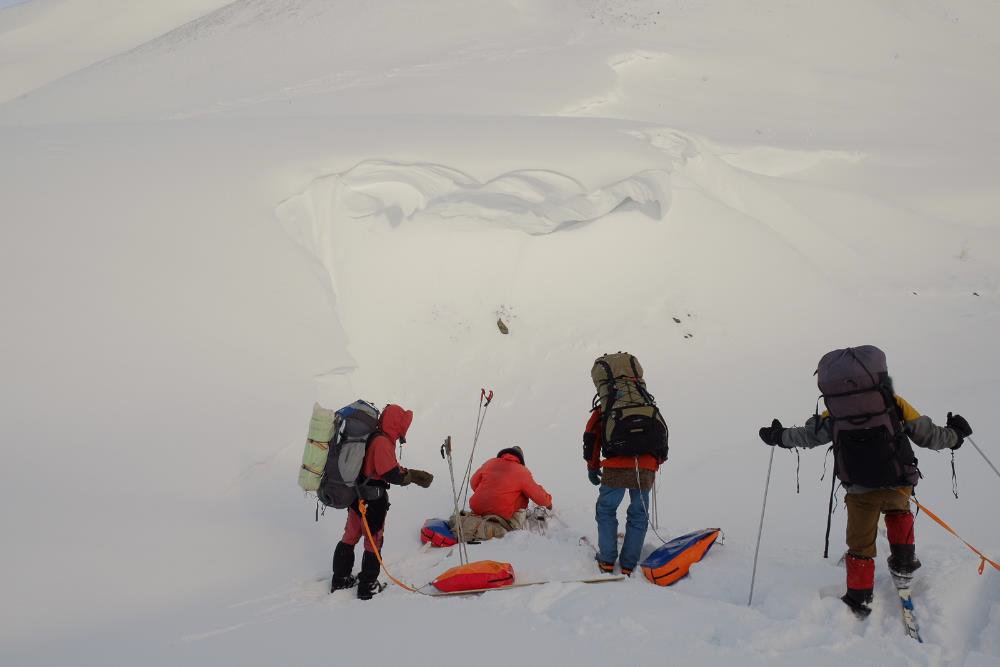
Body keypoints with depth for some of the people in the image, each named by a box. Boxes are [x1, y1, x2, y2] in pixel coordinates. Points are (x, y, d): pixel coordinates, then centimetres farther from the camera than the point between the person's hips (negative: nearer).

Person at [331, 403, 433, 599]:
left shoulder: (371, 436, 8)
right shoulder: (382, 442, -22)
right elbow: (391, 473, -27)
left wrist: (414, 474, 10)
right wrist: (410, 475, -9)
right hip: (373, 501, -9)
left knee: (350, 537, 20)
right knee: (373, 543, 7)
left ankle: (340, 579, 32)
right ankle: (367, 587, 17)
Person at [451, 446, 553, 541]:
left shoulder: (490, 463, 11)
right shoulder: (522, 472, -2)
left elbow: (474, 483, 21)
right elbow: (536, 494, 3)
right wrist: (548, 502, 25)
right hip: (502, 513, -6)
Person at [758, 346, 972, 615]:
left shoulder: (835, 412, 4)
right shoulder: (896, 404, 3)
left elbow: (808, 435, 12)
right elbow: (927, 434, 9)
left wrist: (779, 436, 28)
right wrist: (955, 435, 29)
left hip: (859, 490, -1)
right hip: (898, 484, 1)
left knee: (860, 542, 16)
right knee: (898, 511, 35)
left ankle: (859, 596, 19)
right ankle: (903, 561, 31)